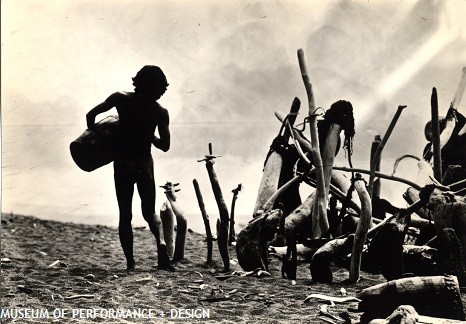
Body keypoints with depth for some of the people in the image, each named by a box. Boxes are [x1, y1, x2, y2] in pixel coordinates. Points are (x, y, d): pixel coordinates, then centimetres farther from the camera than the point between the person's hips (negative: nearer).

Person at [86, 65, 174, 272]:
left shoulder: (121, 99, -5)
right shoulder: (160, 112, -2)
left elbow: (91, 115, -4)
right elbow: (165, 145, 2)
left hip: (123, 163, -1)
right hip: (145, 163, 1)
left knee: (125, 214, 8)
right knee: (150, 212, 15)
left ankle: (130, 263, 0)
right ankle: (161, 243, -14)